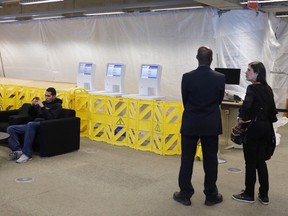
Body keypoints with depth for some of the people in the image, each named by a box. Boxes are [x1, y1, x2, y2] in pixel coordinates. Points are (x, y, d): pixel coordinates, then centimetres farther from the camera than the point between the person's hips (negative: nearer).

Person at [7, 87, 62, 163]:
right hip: (32, 125, 7)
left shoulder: (57, 105, 3)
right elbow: (31, 115, 23)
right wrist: (32, 105, 5)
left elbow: (51, 118, -13)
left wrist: (42, 107, -15)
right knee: (10, 129, -9)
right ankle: (19, 150, -26)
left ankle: (27, 154, -39)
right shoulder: (43, 103, 22)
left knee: (30, 124, -40)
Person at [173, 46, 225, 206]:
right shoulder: (220, 78, -7)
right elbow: (220, 100, 6)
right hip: (211, 125, 1)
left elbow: (185, 101, 1)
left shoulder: (187, 77, -10)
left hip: (190, 124, -1)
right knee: (210, 160, 11)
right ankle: (211, 195, 20)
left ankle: (185, 195, 17)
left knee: (187, 159, 9)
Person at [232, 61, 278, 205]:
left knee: (250, 162, 4)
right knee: (261, 161, 14)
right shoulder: (268, 89, 9)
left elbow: (247, 105, -29)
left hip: (253, 127, -7)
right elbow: (272, 109, 11)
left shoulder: (252, 88, -13)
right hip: (266, 127, 7)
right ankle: (264, 195, 19)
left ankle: (249, 194, 15)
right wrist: (268, 121, 17)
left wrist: (241, 118, -15)